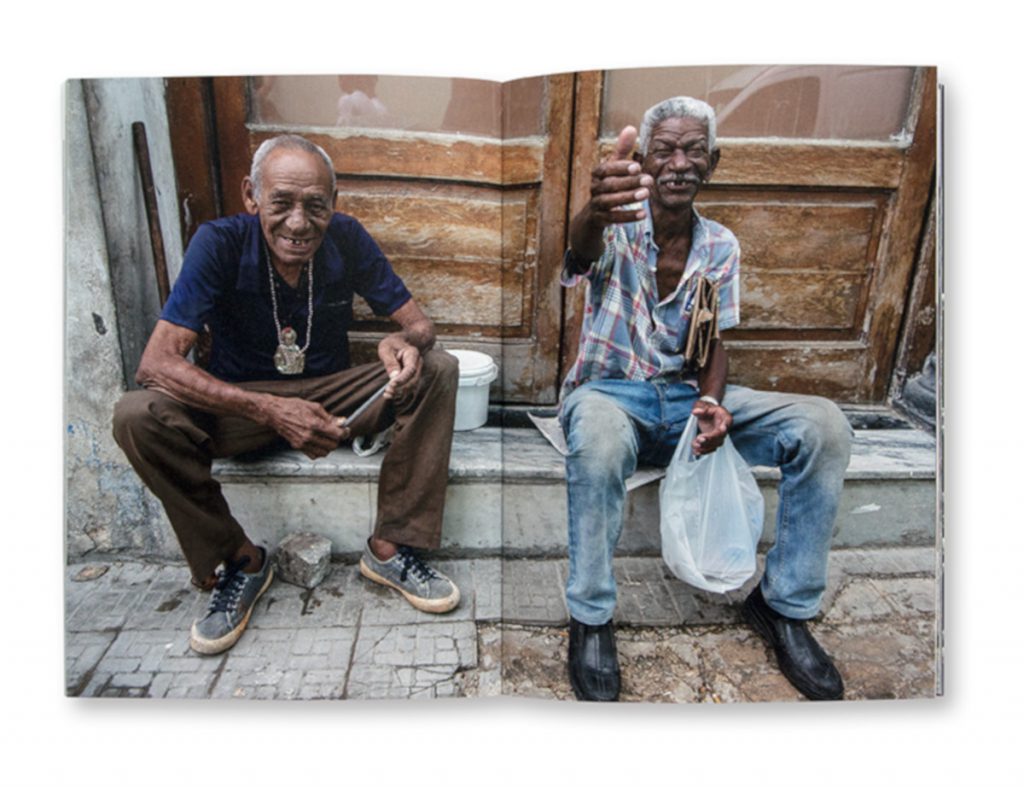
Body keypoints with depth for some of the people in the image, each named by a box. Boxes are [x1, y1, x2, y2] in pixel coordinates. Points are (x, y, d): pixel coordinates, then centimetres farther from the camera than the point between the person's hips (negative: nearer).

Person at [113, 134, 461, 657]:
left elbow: (417, 321, -8)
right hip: (240, 404, -1)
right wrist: (269, 410, -39)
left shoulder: (347, 239, -11)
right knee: (138, 416, -29)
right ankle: (239, 560, -8)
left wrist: (406, 342, -35)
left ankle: (389, 549, -15)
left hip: (329, 395, 2)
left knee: (438, 370, -19)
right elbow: (156, 362, -25)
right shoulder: (220, 243, -18)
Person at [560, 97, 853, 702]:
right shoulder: (617, 226, -8)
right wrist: (594, 213, -59)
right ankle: (591, 618, -19)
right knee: (600, 439, -41)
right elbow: (581, 253, -33)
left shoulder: (721, 246, 5)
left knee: (824, 425, -15)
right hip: (610, 389, -4)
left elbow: (714, 343, 5)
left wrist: (711, 402, -17)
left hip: (686, 395, 4)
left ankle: (784, 604, -1)